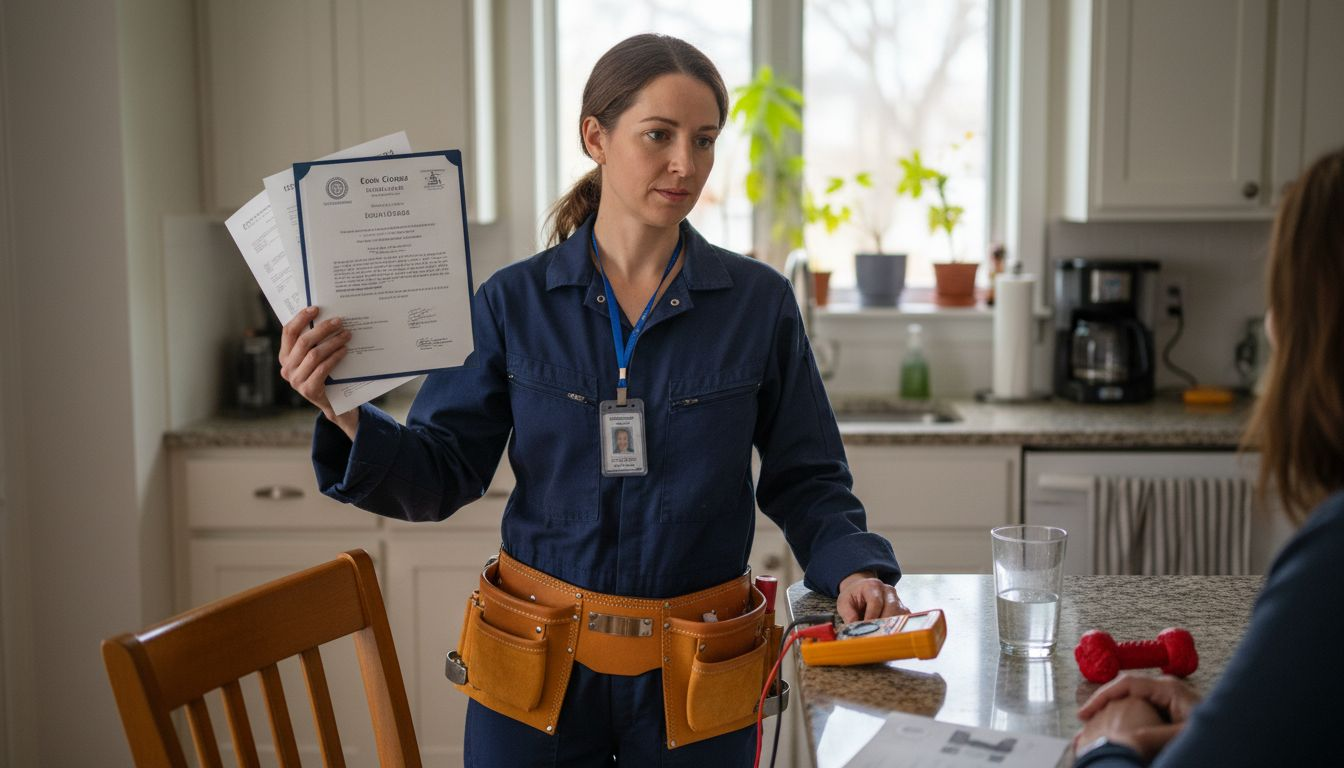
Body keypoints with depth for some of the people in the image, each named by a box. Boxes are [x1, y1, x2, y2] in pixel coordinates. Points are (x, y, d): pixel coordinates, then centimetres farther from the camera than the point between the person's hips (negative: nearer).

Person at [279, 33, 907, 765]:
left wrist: (852, 569, -15)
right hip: (538, 662, 0)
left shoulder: (759, 302, -5)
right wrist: (346, 416, -20)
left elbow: (804, 478, 2)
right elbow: (440, 476, -4)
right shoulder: (514, 301, -4)